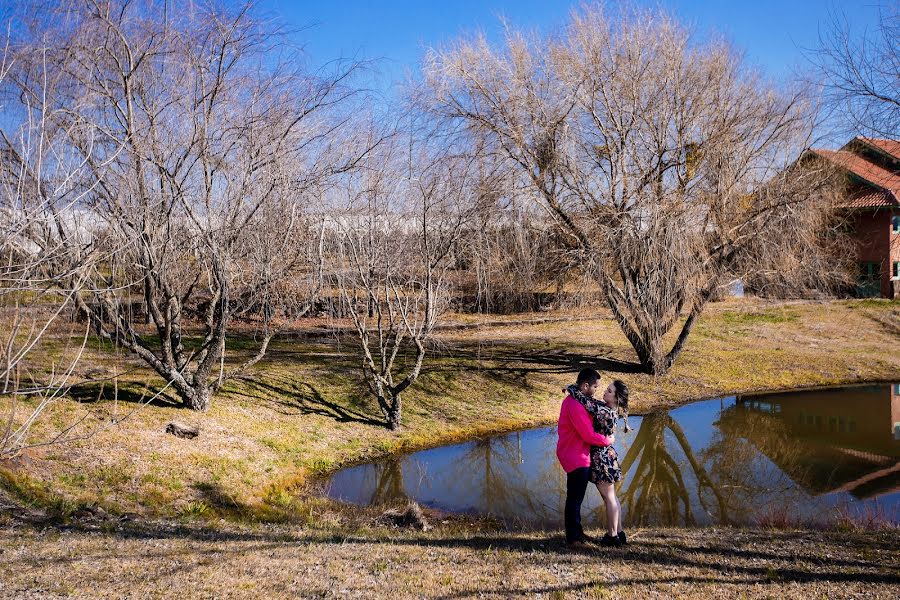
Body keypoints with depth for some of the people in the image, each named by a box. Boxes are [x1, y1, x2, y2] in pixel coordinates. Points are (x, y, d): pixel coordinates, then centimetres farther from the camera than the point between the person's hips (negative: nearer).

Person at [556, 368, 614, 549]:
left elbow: (586, 429, 17)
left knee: (575, 497, 19)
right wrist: (608, 440, -6)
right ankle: (572, 538, 4)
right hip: (576, 458, -11)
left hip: (576, 456, 11)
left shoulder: (573, 399, 9)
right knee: (575, 499, -3)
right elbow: (589, 436, -23)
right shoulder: (576, 406, -25)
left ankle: (576, 532, 30)